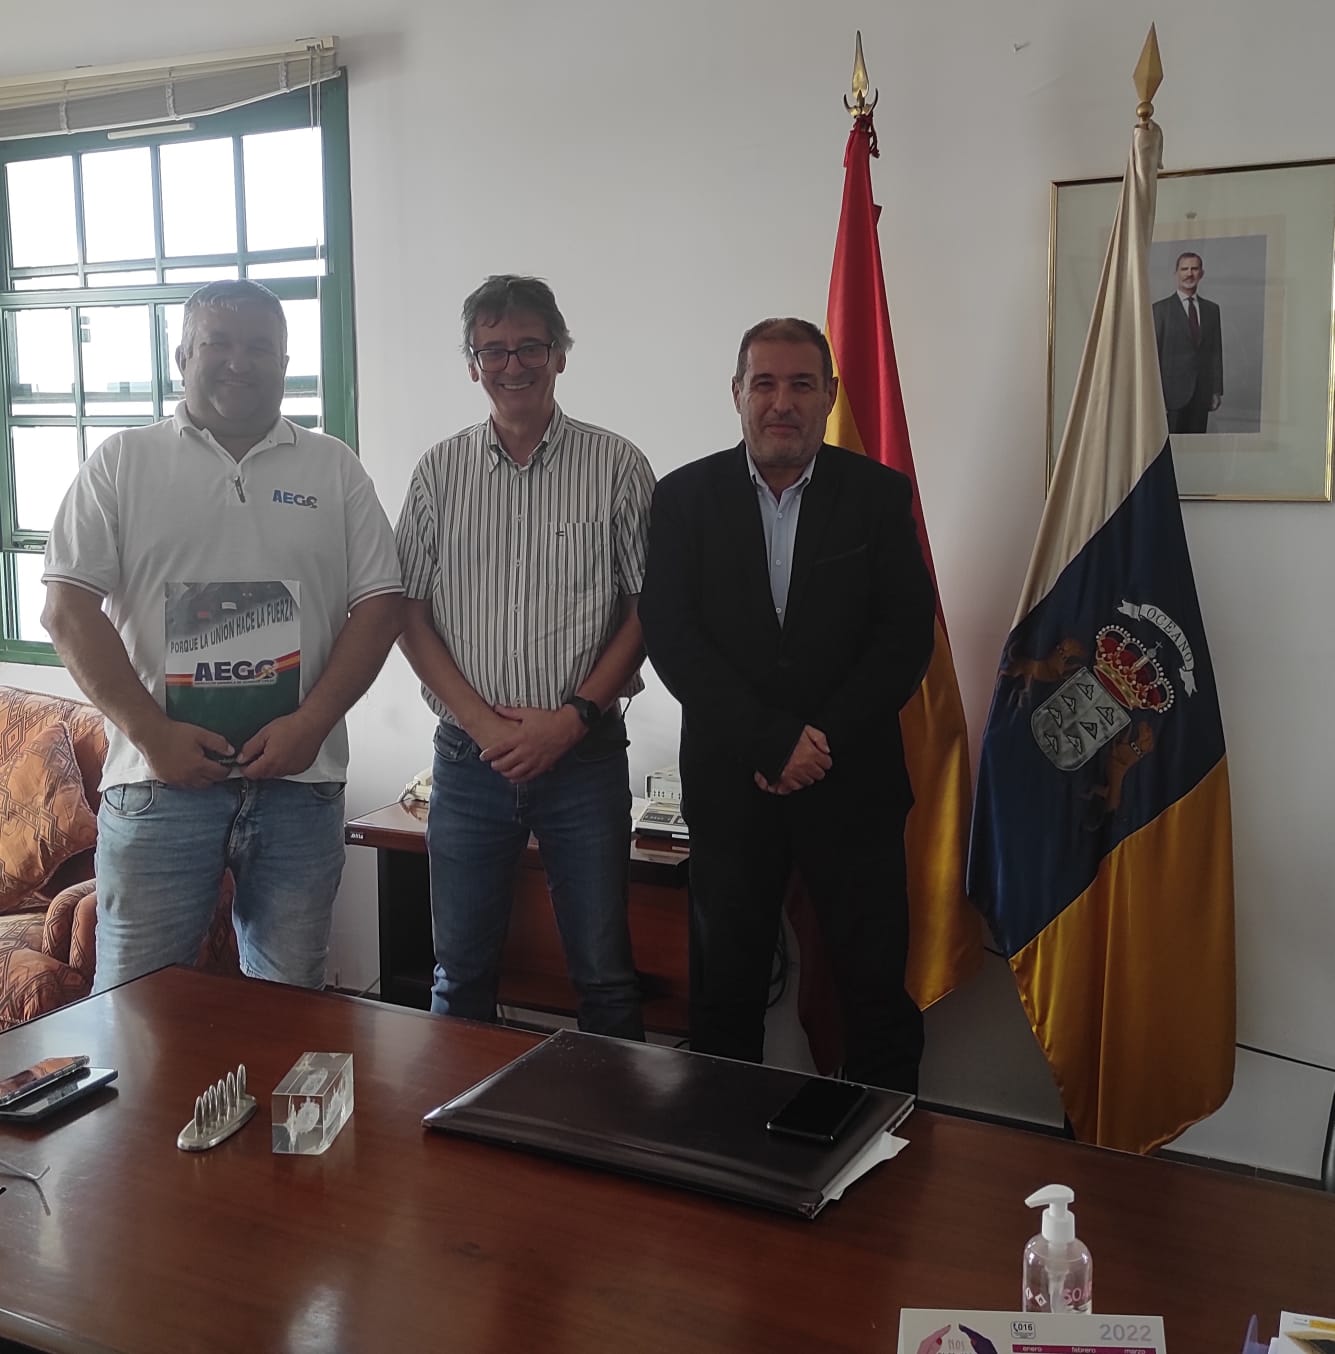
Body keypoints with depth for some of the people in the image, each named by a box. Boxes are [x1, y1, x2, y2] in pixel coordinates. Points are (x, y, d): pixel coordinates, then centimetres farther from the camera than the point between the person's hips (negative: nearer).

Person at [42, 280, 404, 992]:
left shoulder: (333, 467, 9)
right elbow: (68, 609, -1)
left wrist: (310, 722, -8)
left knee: (289, 1004, 12)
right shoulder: (121, 462, 5)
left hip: (300, 778, 2)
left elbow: (379, 604, 4)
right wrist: (151, 731, -10)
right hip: (160, 775, -1)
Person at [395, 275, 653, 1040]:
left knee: (605, 975, 7)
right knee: (462, 974, 13)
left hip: (585, 755, -2)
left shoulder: (618, 467, 0)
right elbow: (410, 610, 4)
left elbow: (646, 607, -1)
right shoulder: (440, 472, 6)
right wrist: (482, 721, -8)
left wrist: (572, 716, -12)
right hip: (470, 756, 2)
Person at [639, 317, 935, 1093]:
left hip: (853, 782, 0)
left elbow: (908, 634, -3)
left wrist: (824, 738, -14)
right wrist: (770, 741, -15)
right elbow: (670, 636, -7)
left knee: (879, 991, 6)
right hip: (729, 785, 1)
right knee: (727, 990, 13)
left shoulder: (880, 494, 2)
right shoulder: (687, 497, 2)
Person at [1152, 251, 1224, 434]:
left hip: (1202, 392, 4)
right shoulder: (1161, 309, 1)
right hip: (1173, 391, -4)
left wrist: (1217, 390, 8)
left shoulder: (1211, 309, 14)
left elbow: (1216, 351, 13)